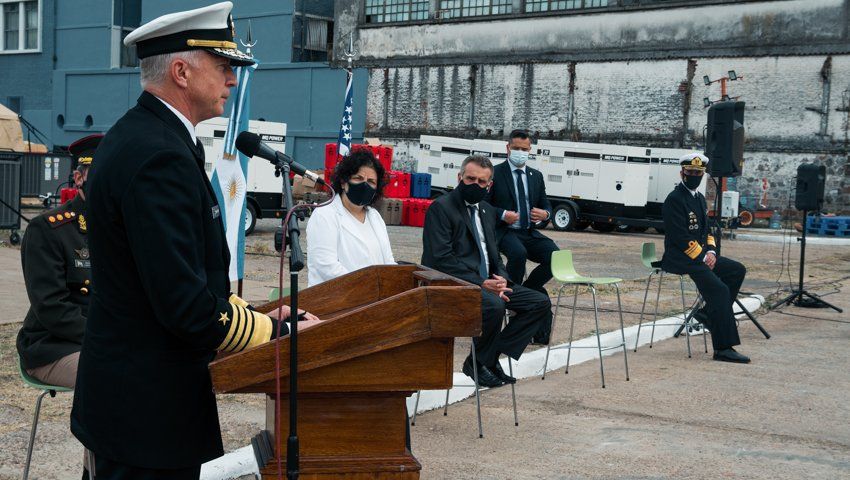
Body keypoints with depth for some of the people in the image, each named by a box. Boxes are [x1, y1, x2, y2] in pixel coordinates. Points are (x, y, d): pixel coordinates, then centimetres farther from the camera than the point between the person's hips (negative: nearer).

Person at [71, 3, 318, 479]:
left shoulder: (134, 135, 9)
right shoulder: (160, 158, -23)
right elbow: (188, 309, -26)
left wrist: (254, 314, 9)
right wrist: (283, 333, -15)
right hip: (149, 409, -10)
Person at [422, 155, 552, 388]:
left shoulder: (488, 211, 19)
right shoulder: (441, 208, -7)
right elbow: (442, 259, -16)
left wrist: (501, 278, -3)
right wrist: (480, 283, -21)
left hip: (487, 282, 9)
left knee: (541, 303, -1)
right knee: (494, 305, -36)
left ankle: (492, 356, -1)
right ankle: (477, 363, -10)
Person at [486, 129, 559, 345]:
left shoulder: (536, 176, 17)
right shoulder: (495, 173, 1)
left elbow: (546, 206, 19)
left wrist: (544, 214, -5)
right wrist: (503, 214, -19)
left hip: (530, 232, 5)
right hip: (505, 231, -5)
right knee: (518, 253, -37)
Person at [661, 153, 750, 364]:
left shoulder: (699, 198, 18)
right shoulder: (674, 200, -12)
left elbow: (706, 230, 20)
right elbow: (681, 237, -19)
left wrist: (710, 251, 1)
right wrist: (702, 257, -17)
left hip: (700, 255, 10)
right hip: (679, 259, -10)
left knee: (738, 270, 4)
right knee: (720, 289, -21)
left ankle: (710, 312, 5)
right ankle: (723, 349, -21)